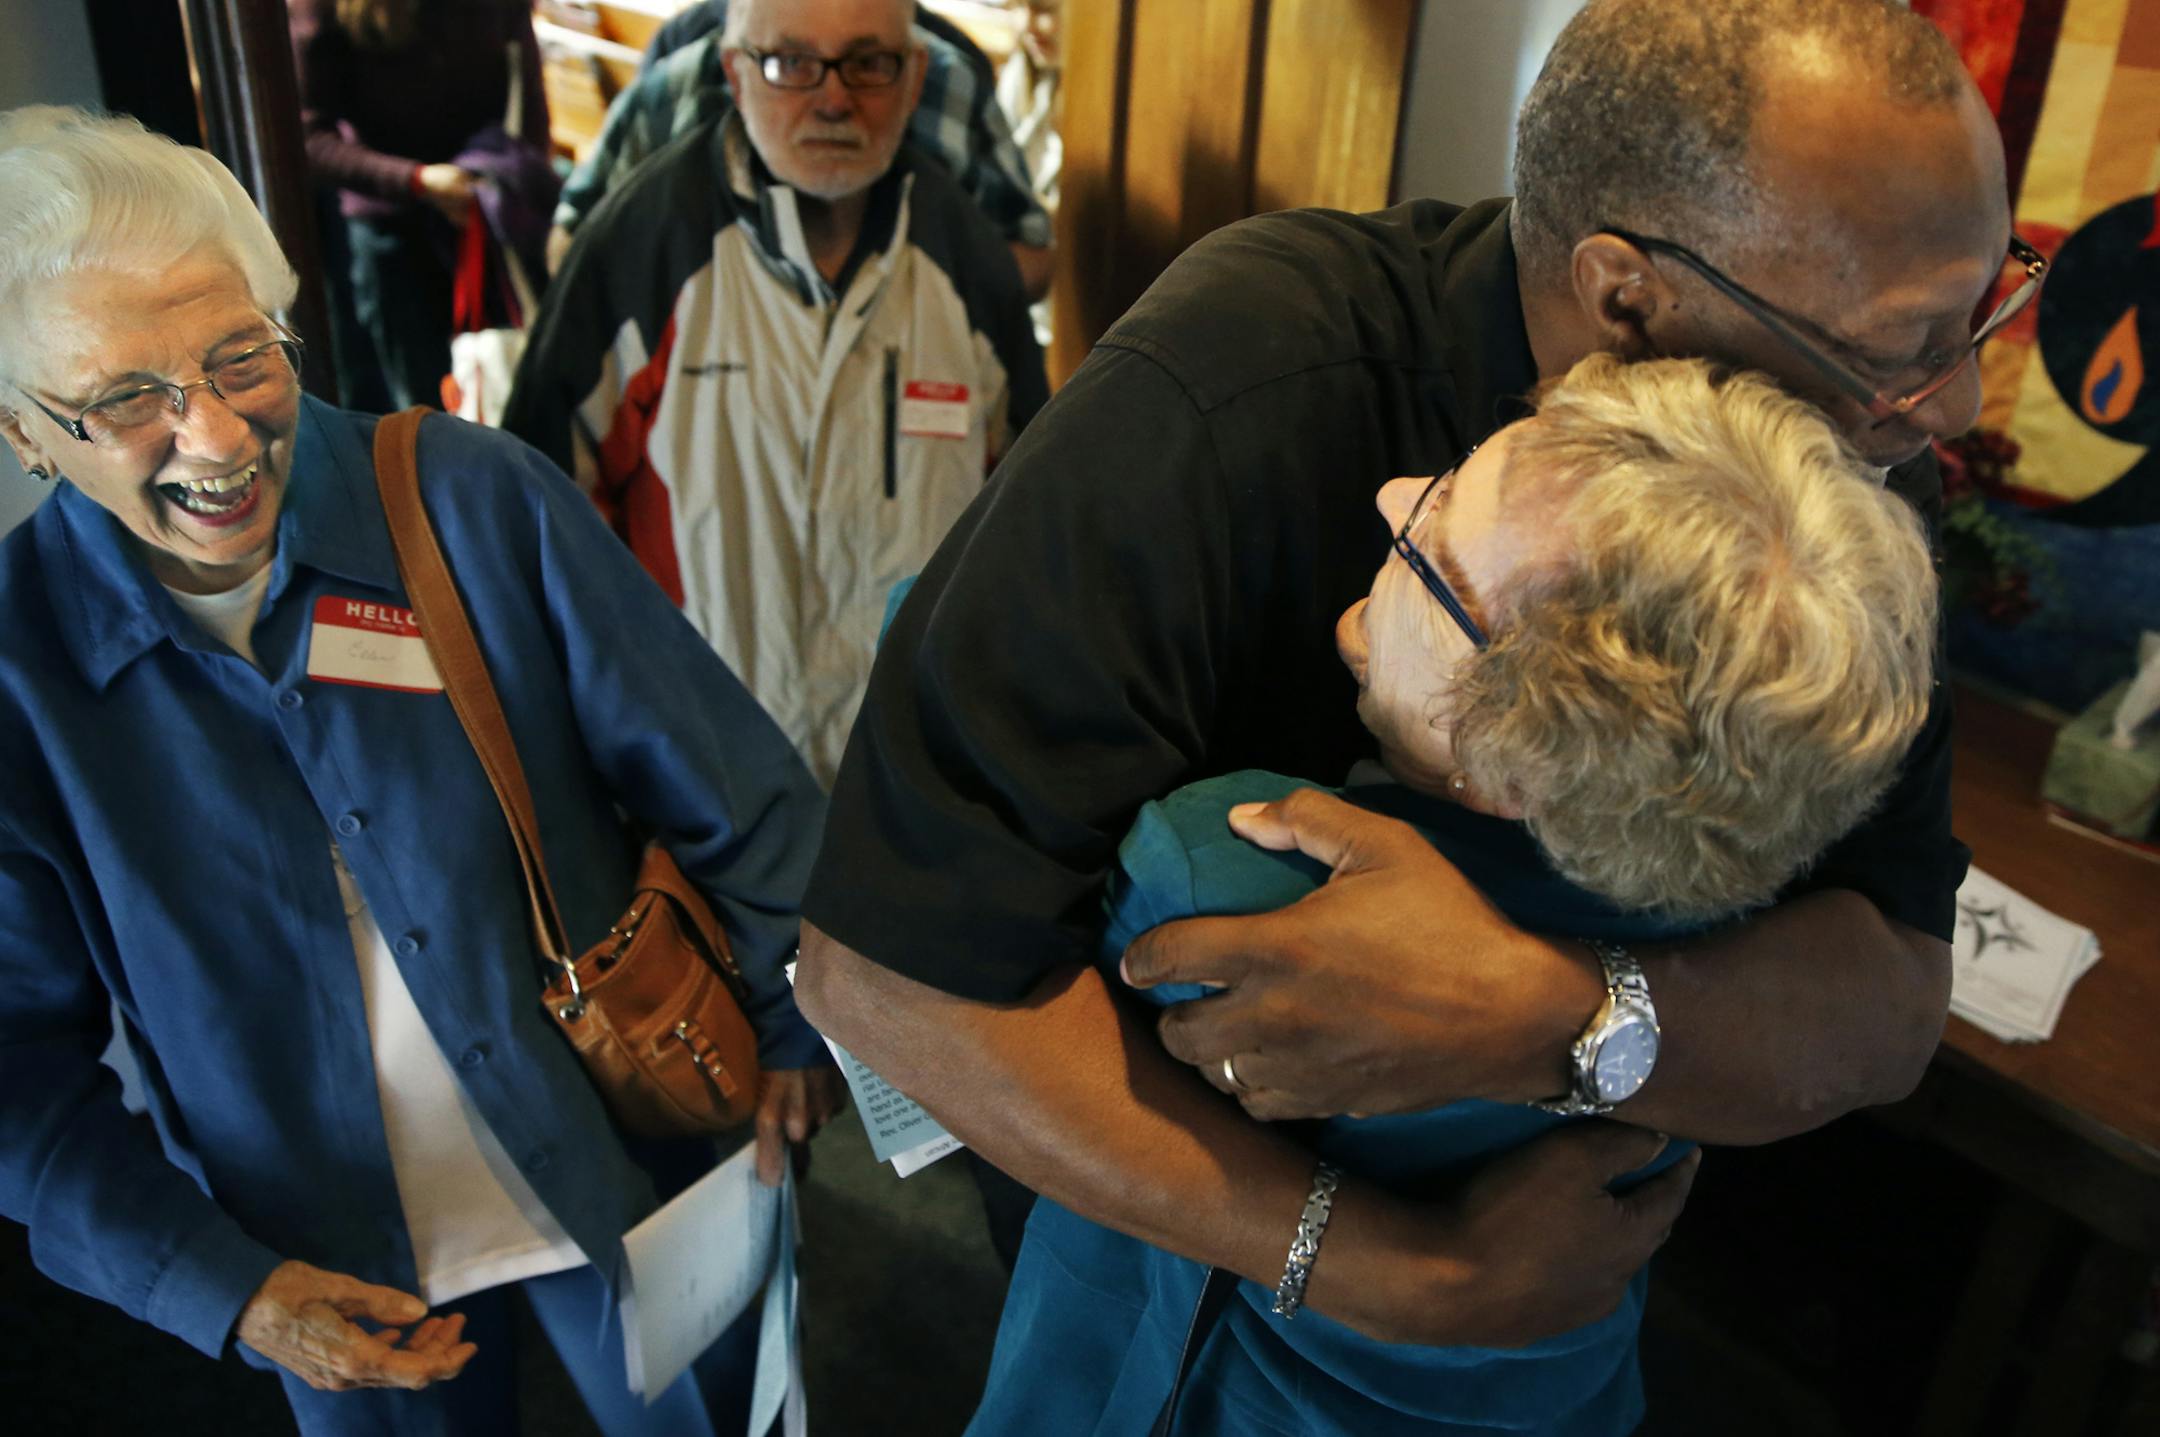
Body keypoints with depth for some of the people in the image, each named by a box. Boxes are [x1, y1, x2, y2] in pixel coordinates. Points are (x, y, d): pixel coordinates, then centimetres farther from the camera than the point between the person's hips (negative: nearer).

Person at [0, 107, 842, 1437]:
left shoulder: (478, 501, -19)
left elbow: (728, 793, -12)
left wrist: (802, 1028, -9)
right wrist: (220, 1288, -13)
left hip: (634, 1178, 0)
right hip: (335, 1271, 1)